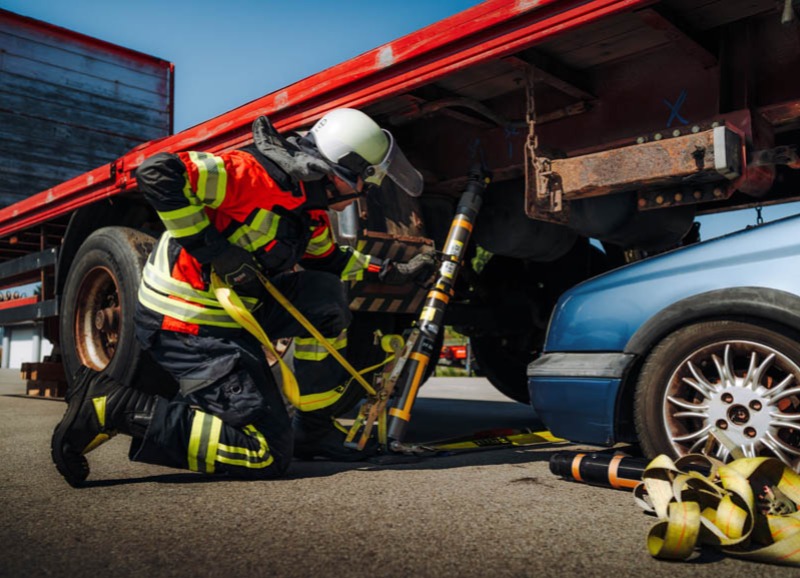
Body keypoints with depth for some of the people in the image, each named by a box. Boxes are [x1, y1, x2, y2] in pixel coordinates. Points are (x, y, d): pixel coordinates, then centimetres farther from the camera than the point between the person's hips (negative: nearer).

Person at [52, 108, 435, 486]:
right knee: (265, 455, -11)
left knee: (327, 297, 9)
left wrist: (394, 273, 23)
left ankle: (314, 429, 16)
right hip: (188, 327, -10)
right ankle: (109, 406, -11)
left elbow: (327, 259, 28)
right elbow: (157, 173, -26)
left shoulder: (309, 208, 10)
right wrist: (217, 250, -25)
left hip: (228, 311, 10)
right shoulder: (258, 175, -20)